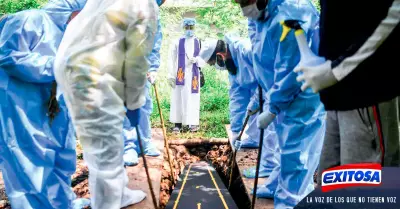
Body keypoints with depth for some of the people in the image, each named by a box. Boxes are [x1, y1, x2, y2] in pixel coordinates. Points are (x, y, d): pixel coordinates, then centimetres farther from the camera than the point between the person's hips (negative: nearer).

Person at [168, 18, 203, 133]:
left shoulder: (198, 42, 5)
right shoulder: (177, 42, 1)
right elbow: (171, 60, 0)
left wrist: (196, 59, -14)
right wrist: (171, 75, -5)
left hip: (193, 75, 1)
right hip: (180, 75, -1)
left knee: (192, 99, 2)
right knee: (178, 98, 0)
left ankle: (193, 123, 9)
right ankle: (177, 124, 6)